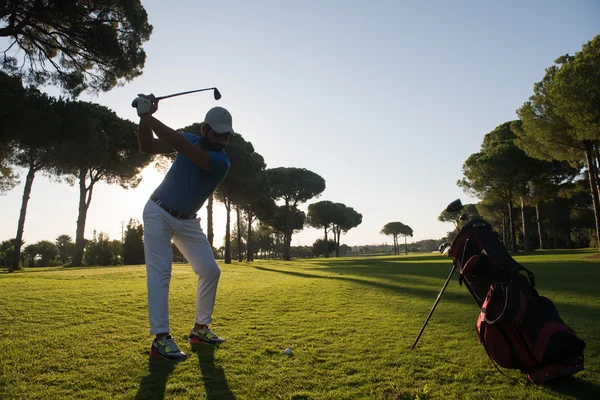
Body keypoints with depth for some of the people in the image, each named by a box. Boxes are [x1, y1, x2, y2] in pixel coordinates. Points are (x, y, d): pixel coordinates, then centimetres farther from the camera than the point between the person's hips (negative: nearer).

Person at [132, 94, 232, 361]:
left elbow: (183, 148, -35)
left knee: (210, 271, -3)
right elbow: (147, 146, -6)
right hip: (158, 213, -1)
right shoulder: (191, 139, -9)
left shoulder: (221, 161, -21)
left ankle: (200, 328, 13)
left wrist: (147, 116, -35)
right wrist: (145, 116, -23)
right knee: (160, 272, -11)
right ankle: (161, 338, -10)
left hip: (187, 221, 1)